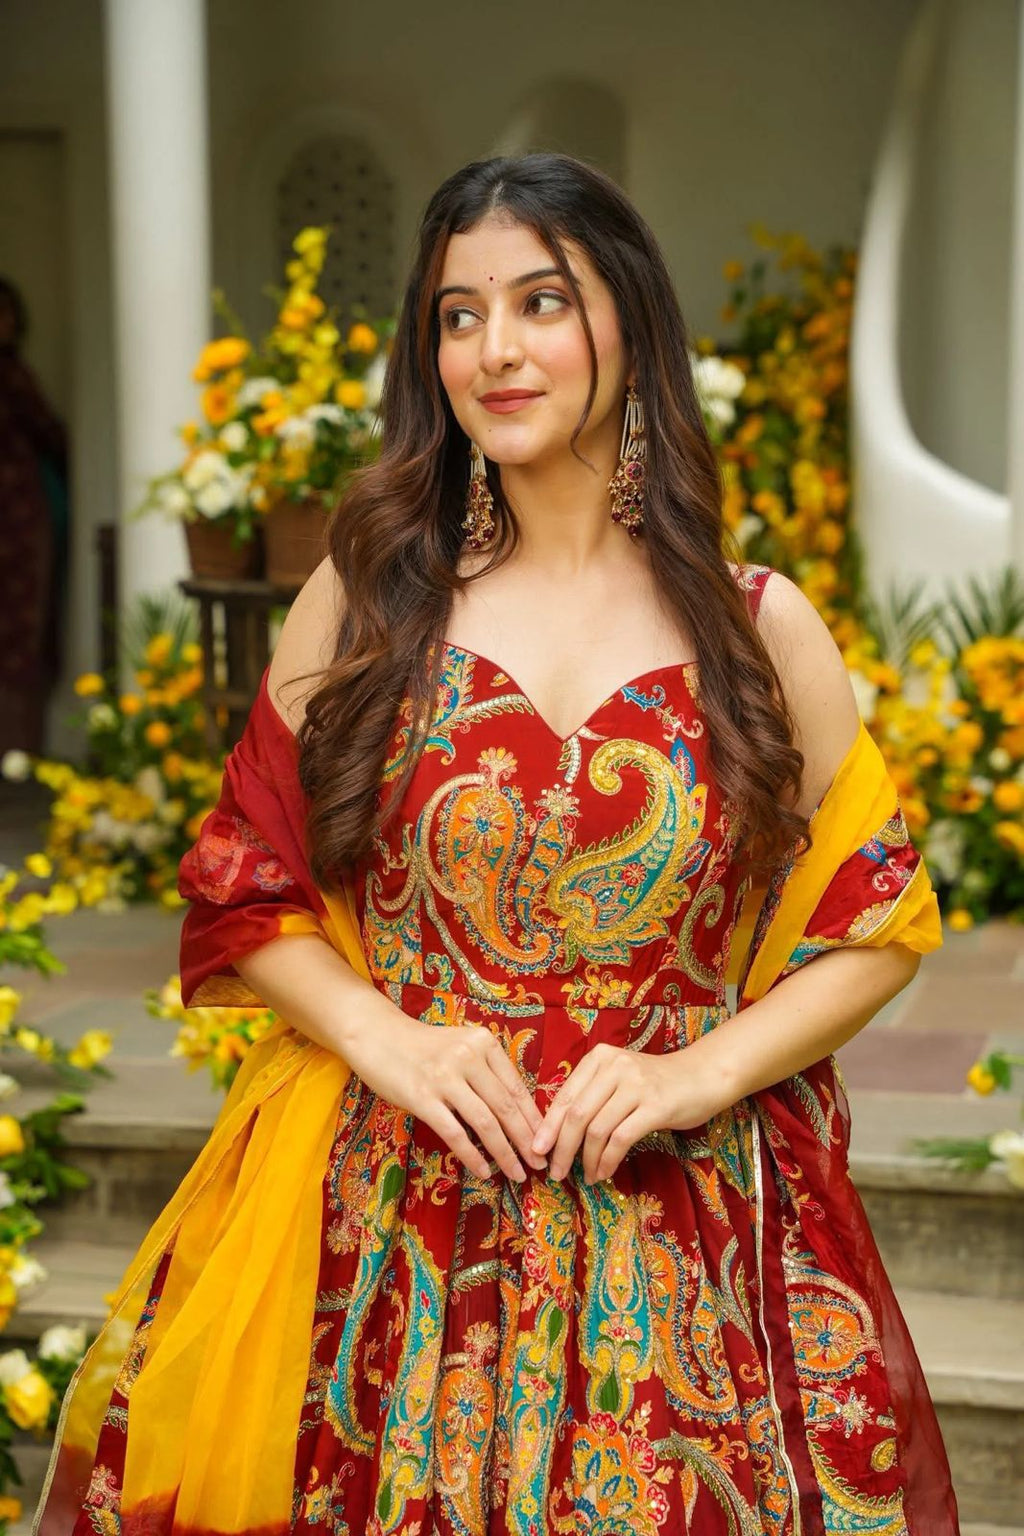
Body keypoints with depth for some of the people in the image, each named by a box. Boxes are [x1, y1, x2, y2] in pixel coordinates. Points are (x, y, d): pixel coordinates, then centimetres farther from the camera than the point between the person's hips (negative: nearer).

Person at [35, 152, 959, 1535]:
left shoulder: (758, 627, 2)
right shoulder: (369, 597, 3)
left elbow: (880, 922, 5)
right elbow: (243, 881, 6)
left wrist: (703, 1072, -9)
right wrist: (387, 1039, -10)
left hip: (684, 1243, 0)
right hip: (391, 1228, 0)